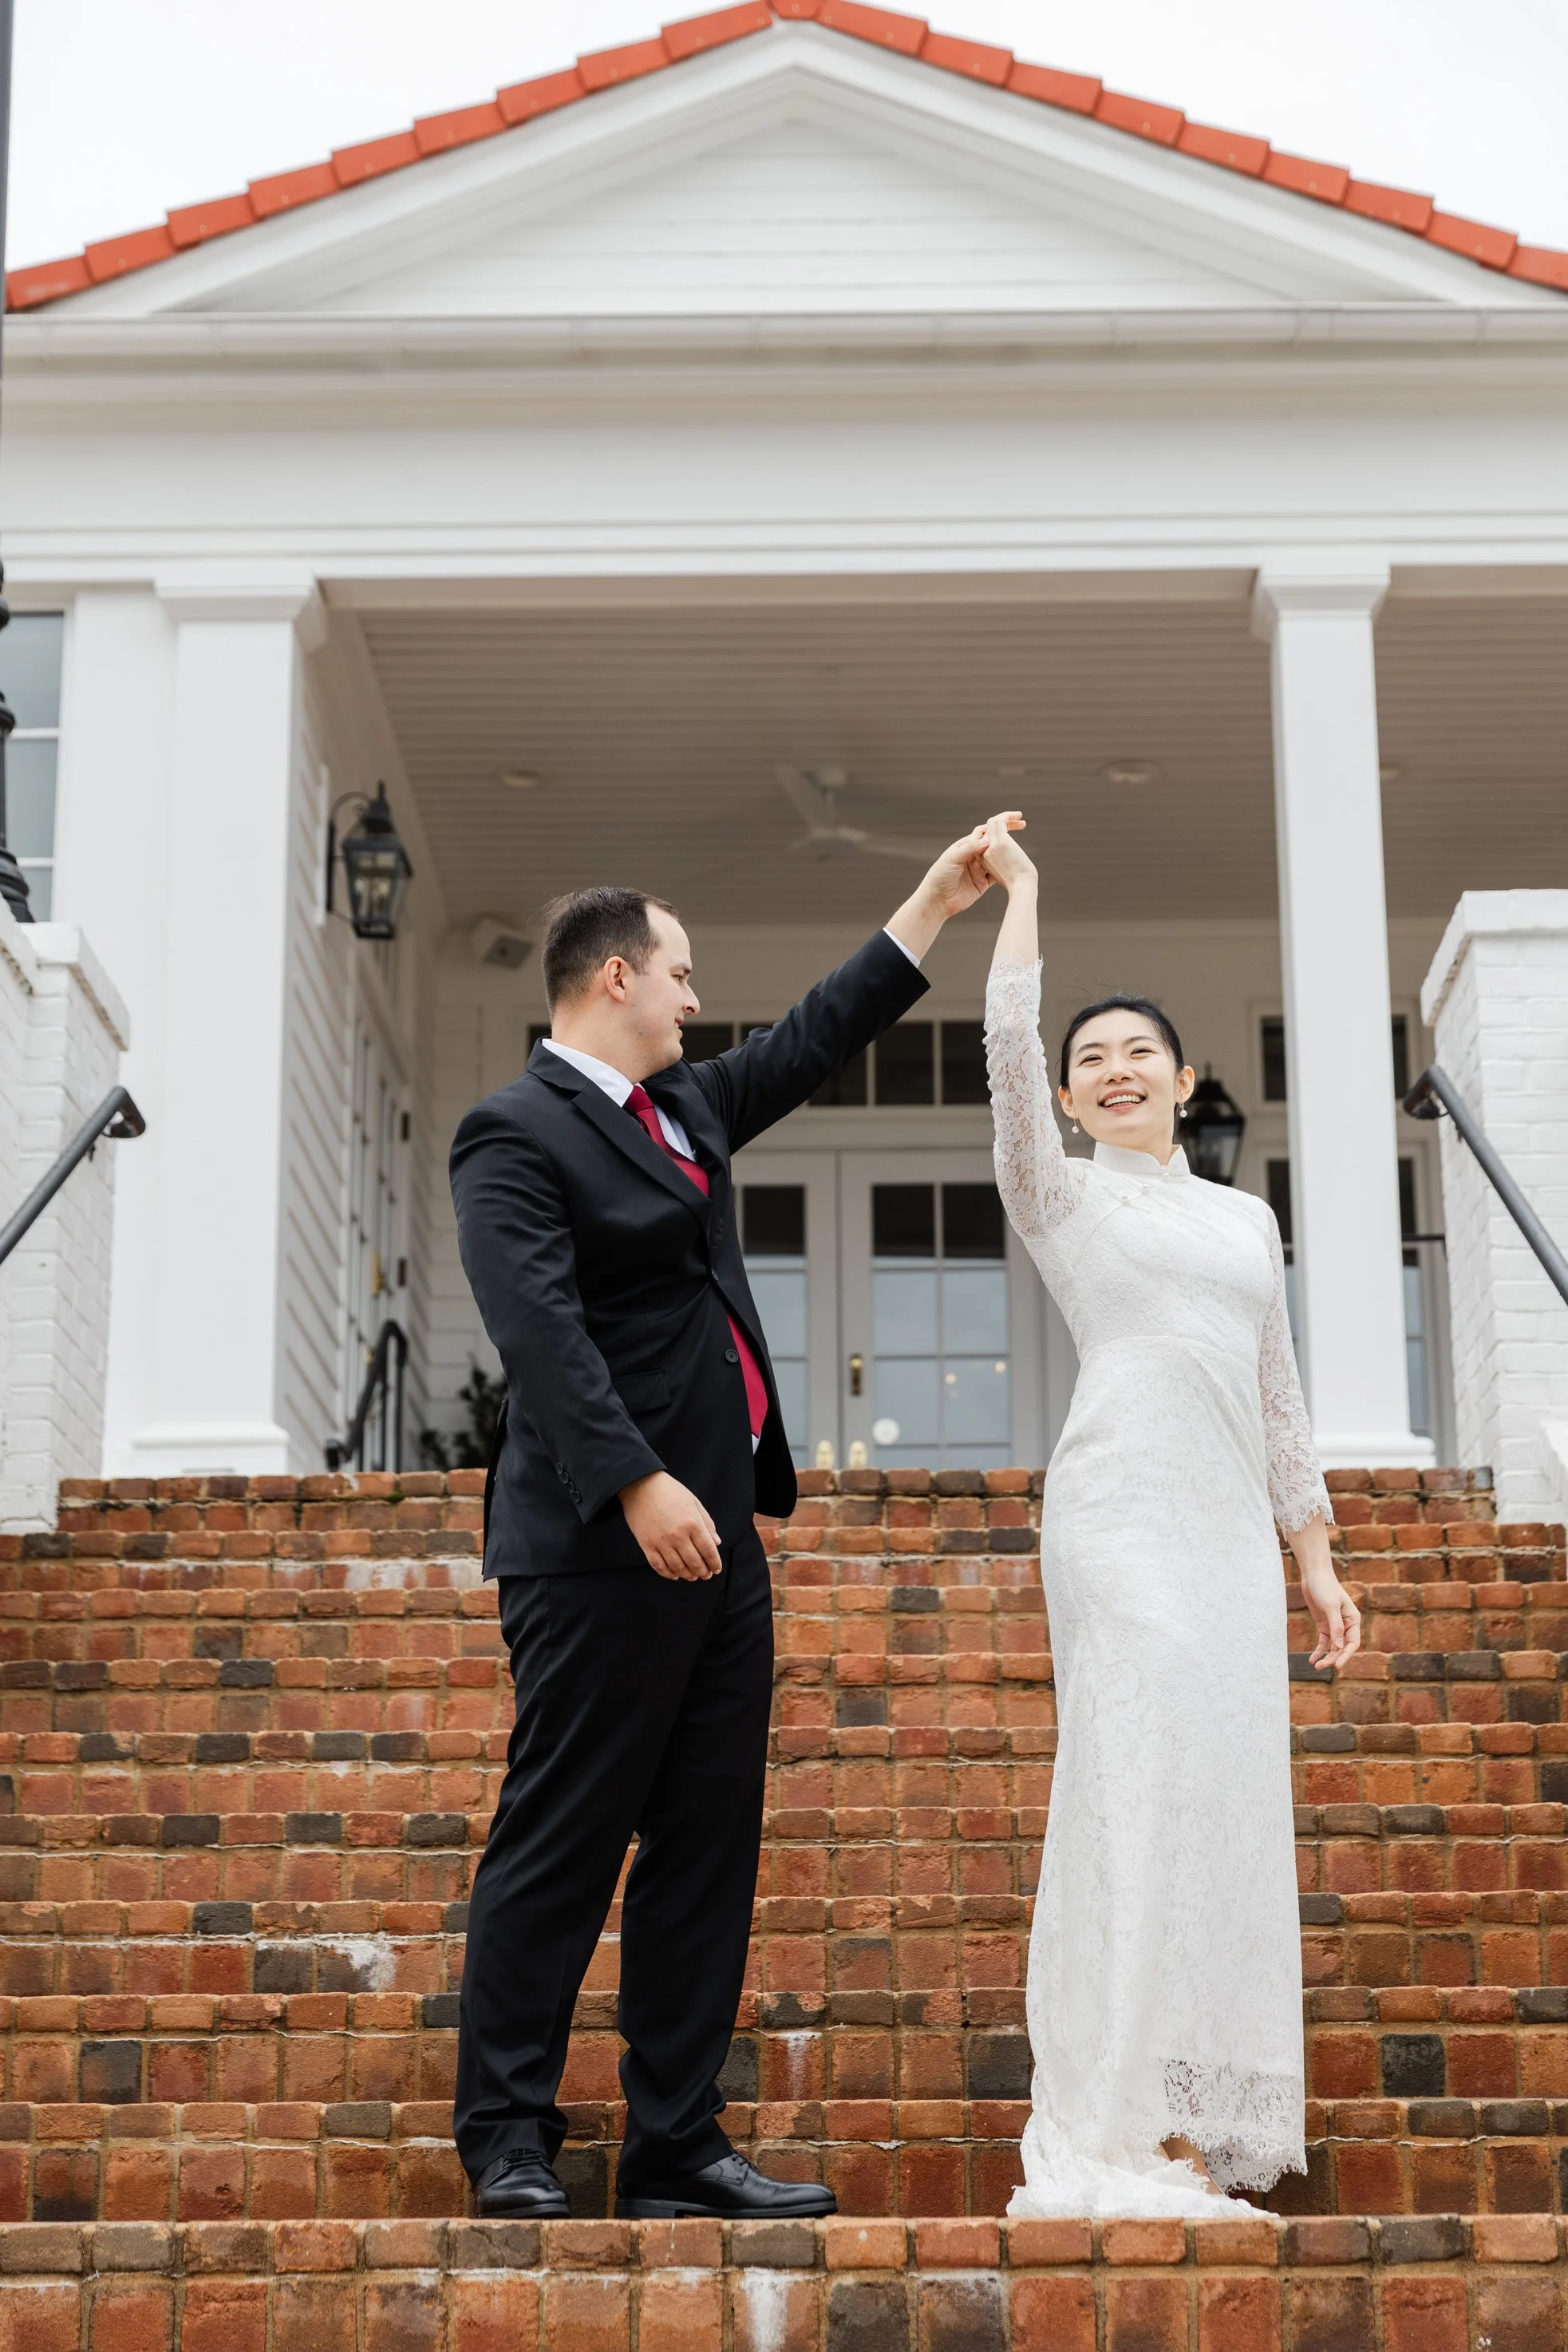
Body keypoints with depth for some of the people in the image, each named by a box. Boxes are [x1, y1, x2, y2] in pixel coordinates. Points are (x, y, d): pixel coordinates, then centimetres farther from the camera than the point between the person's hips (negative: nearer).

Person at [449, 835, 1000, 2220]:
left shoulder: (686, 1108, 19)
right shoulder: (518, 1137, -9)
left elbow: (816, 1043, 30)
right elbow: (540, 1328, -20)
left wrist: (938, 902, 30)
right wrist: (636, 1485, -28)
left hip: (716, 1542, 9)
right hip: (605, 1549, -9)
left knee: (708, 1852, 8)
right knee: (559, 1847, -3)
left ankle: (677, 2148, 13)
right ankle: (509, 2142, 5)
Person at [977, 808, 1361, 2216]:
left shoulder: (1246, 1218, 20)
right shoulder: (1062, 1197, 8)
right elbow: (1009, 1049, -7)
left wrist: (1315, 1557, 17)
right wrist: (1020, 893, 0)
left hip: (1235, 1525, 5)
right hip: (1123, 1512, -5)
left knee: (1229, 1795, 2)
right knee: (1146, 1773, -13)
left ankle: (1200, 2119, 7)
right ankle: (1130, 2125, -11)